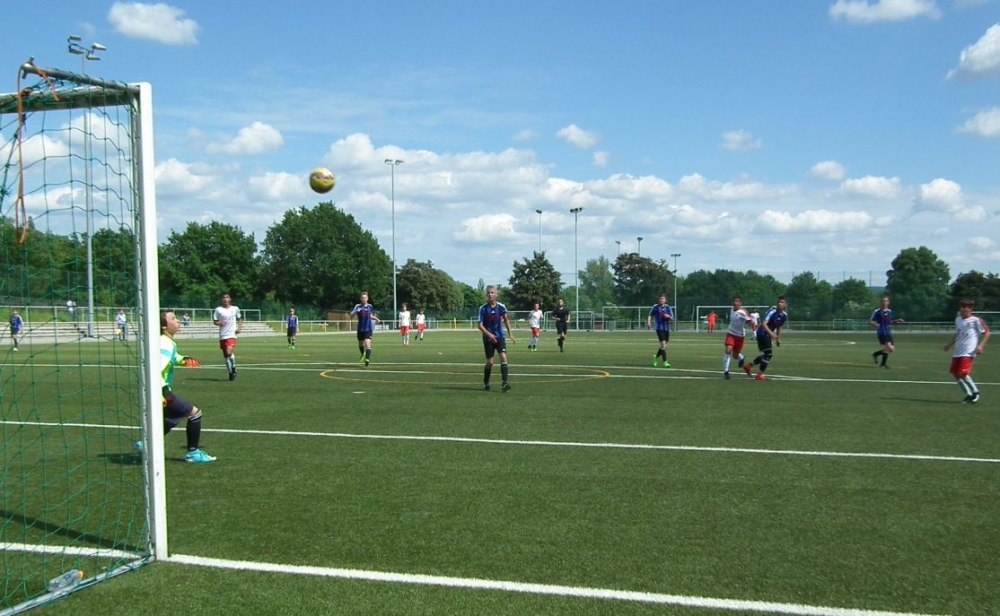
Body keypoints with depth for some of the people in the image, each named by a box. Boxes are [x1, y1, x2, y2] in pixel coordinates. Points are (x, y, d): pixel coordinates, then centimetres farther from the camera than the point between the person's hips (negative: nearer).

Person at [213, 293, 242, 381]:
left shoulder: (235, 309, 5)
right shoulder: (218, 309, 3)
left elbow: (239, 319, 19)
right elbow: (215, 321, 6)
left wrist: (239, 328, 3)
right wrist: (219, 323, -16)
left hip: (232, 335, -2)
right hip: (222, 335, 2)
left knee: (229, 352, -23)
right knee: (225, 356, 8)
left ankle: (233, 368, 1)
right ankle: (230, 373, 22)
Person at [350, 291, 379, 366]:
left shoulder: (370, 306, 4)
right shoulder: (358, 306, -5)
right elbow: (351, 315, -15)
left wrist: (375, 318, 3)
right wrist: (356, 311, -34)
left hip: (368, 328, -1)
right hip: (360, 328, 1)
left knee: (367, 343, -18)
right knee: (360, 344, 18)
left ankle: (367, 359, -24)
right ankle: (363, 354, 47)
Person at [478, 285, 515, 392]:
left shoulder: (501, 307, -4)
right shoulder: (483, 308, -10)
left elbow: (506, 319, 12)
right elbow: (480, 325, -10)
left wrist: (510, 333, 13)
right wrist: (489, 334, -24)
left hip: (500, 336, 1)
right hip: (488, 338, -1)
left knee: (503, 357, -18)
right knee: (490, 362, 3)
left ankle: (504, 383, -22)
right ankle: (486, 383, 25)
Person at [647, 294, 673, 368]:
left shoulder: (668, 308, 6)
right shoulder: (655, 307, 0)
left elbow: (672, 319, 6)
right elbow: (650, 315, 9)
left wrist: (669, 316, -16)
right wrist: (649, 322, -9)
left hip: (666, 328, 4)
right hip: (659, 328, -4)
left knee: (664, 346, 11)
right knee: (663, 345, -15)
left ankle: (656, 357, 35)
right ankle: (665, 362, -12)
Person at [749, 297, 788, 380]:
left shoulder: (784, 315, 2)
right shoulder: (772, 311, -22)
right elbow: (764, 324, -32)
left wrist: (778, 338, 20)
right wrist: (771, 333, -45)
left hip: (768, 335, 9)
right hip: (762, 333, -9)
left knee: (767, 355, 16)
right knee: (769, 354, -13)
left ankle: (748, 366, 29)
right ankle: (759, 374, -3)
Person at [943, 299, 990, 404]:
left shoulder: (975, 320, -7)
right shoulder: (958, 320, 14)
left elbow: (986, 332, -5)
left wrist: (980, 346, -14)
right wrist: (950, 344, 21)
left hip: (968, 352, -8)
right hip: (958, 352, 8)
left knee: (963, 373, -16)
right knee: (955, 373, 5)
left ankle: (975, 392, 4)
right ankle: (969, 394, 17)